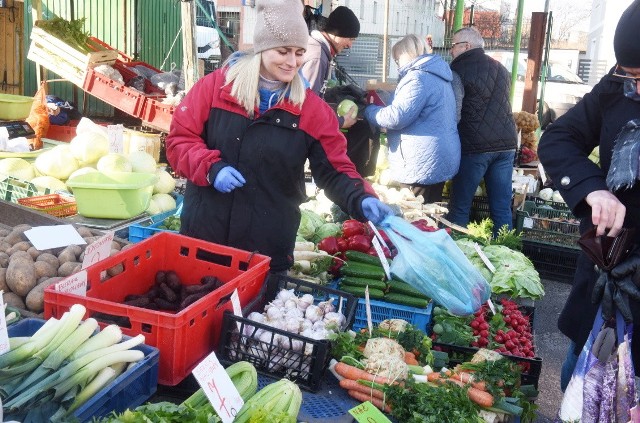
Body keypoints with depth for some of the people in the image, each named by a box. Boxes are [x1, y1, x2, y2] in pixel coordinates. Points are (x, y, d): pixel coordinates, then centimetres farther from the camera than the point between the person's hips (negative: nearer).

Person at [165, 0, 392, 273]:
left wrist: (362, 200, -21)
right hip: (203, 234, 1)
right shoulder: (216, 85, -3)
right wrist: (211, 167, -18)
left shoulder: (312, 109, -2)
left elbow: (334, 171, -2)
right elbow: (178, 138, 0)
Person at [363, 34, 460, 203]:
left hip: (423, 165, -10)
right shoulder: (436, 75, 19)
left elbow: (397, 116, -21)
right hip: (438, 161, 10)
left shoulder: (419, 77, -15)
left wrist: (367, 110, -5)